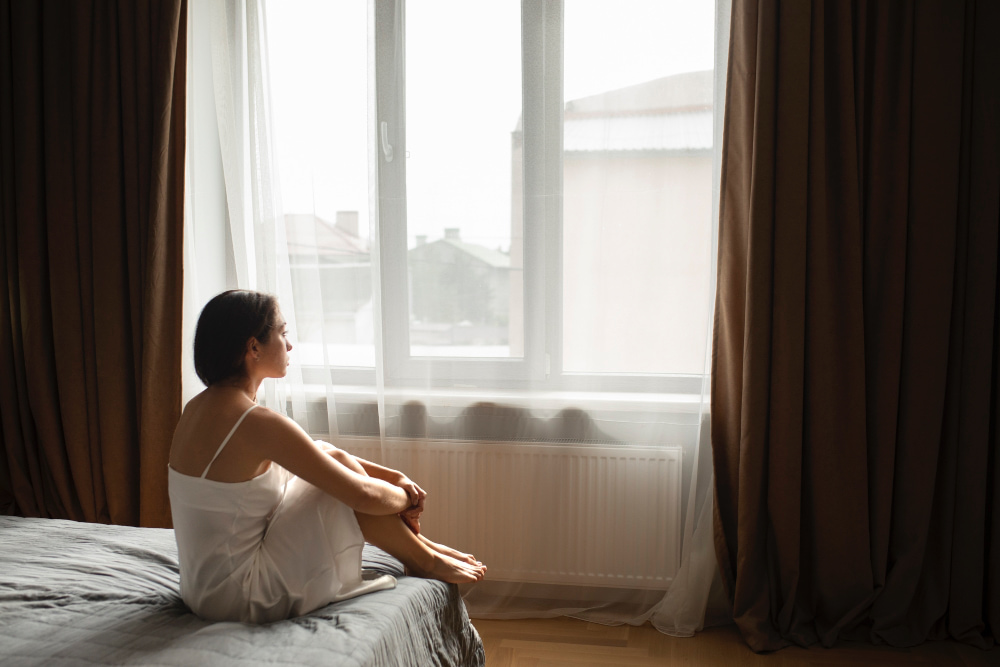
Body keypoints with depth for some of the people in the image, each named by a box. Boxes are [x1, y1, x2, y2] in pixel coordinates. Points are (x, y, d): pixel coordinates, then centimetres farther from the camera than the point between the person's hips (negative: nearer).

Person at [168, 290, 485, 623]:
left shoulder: (199, 407, 4)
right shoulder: (257, 423, -25)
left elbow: (326, 456, 11)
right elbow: (363, 495, -20)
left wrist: (394, 476, 6)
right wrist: (406, 497, 1)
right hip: (238, 597, -9)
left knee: (334, 459, 7)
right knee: (349, 482, -9)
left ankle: (421, 544, 20)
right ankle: (425, 561, 15)